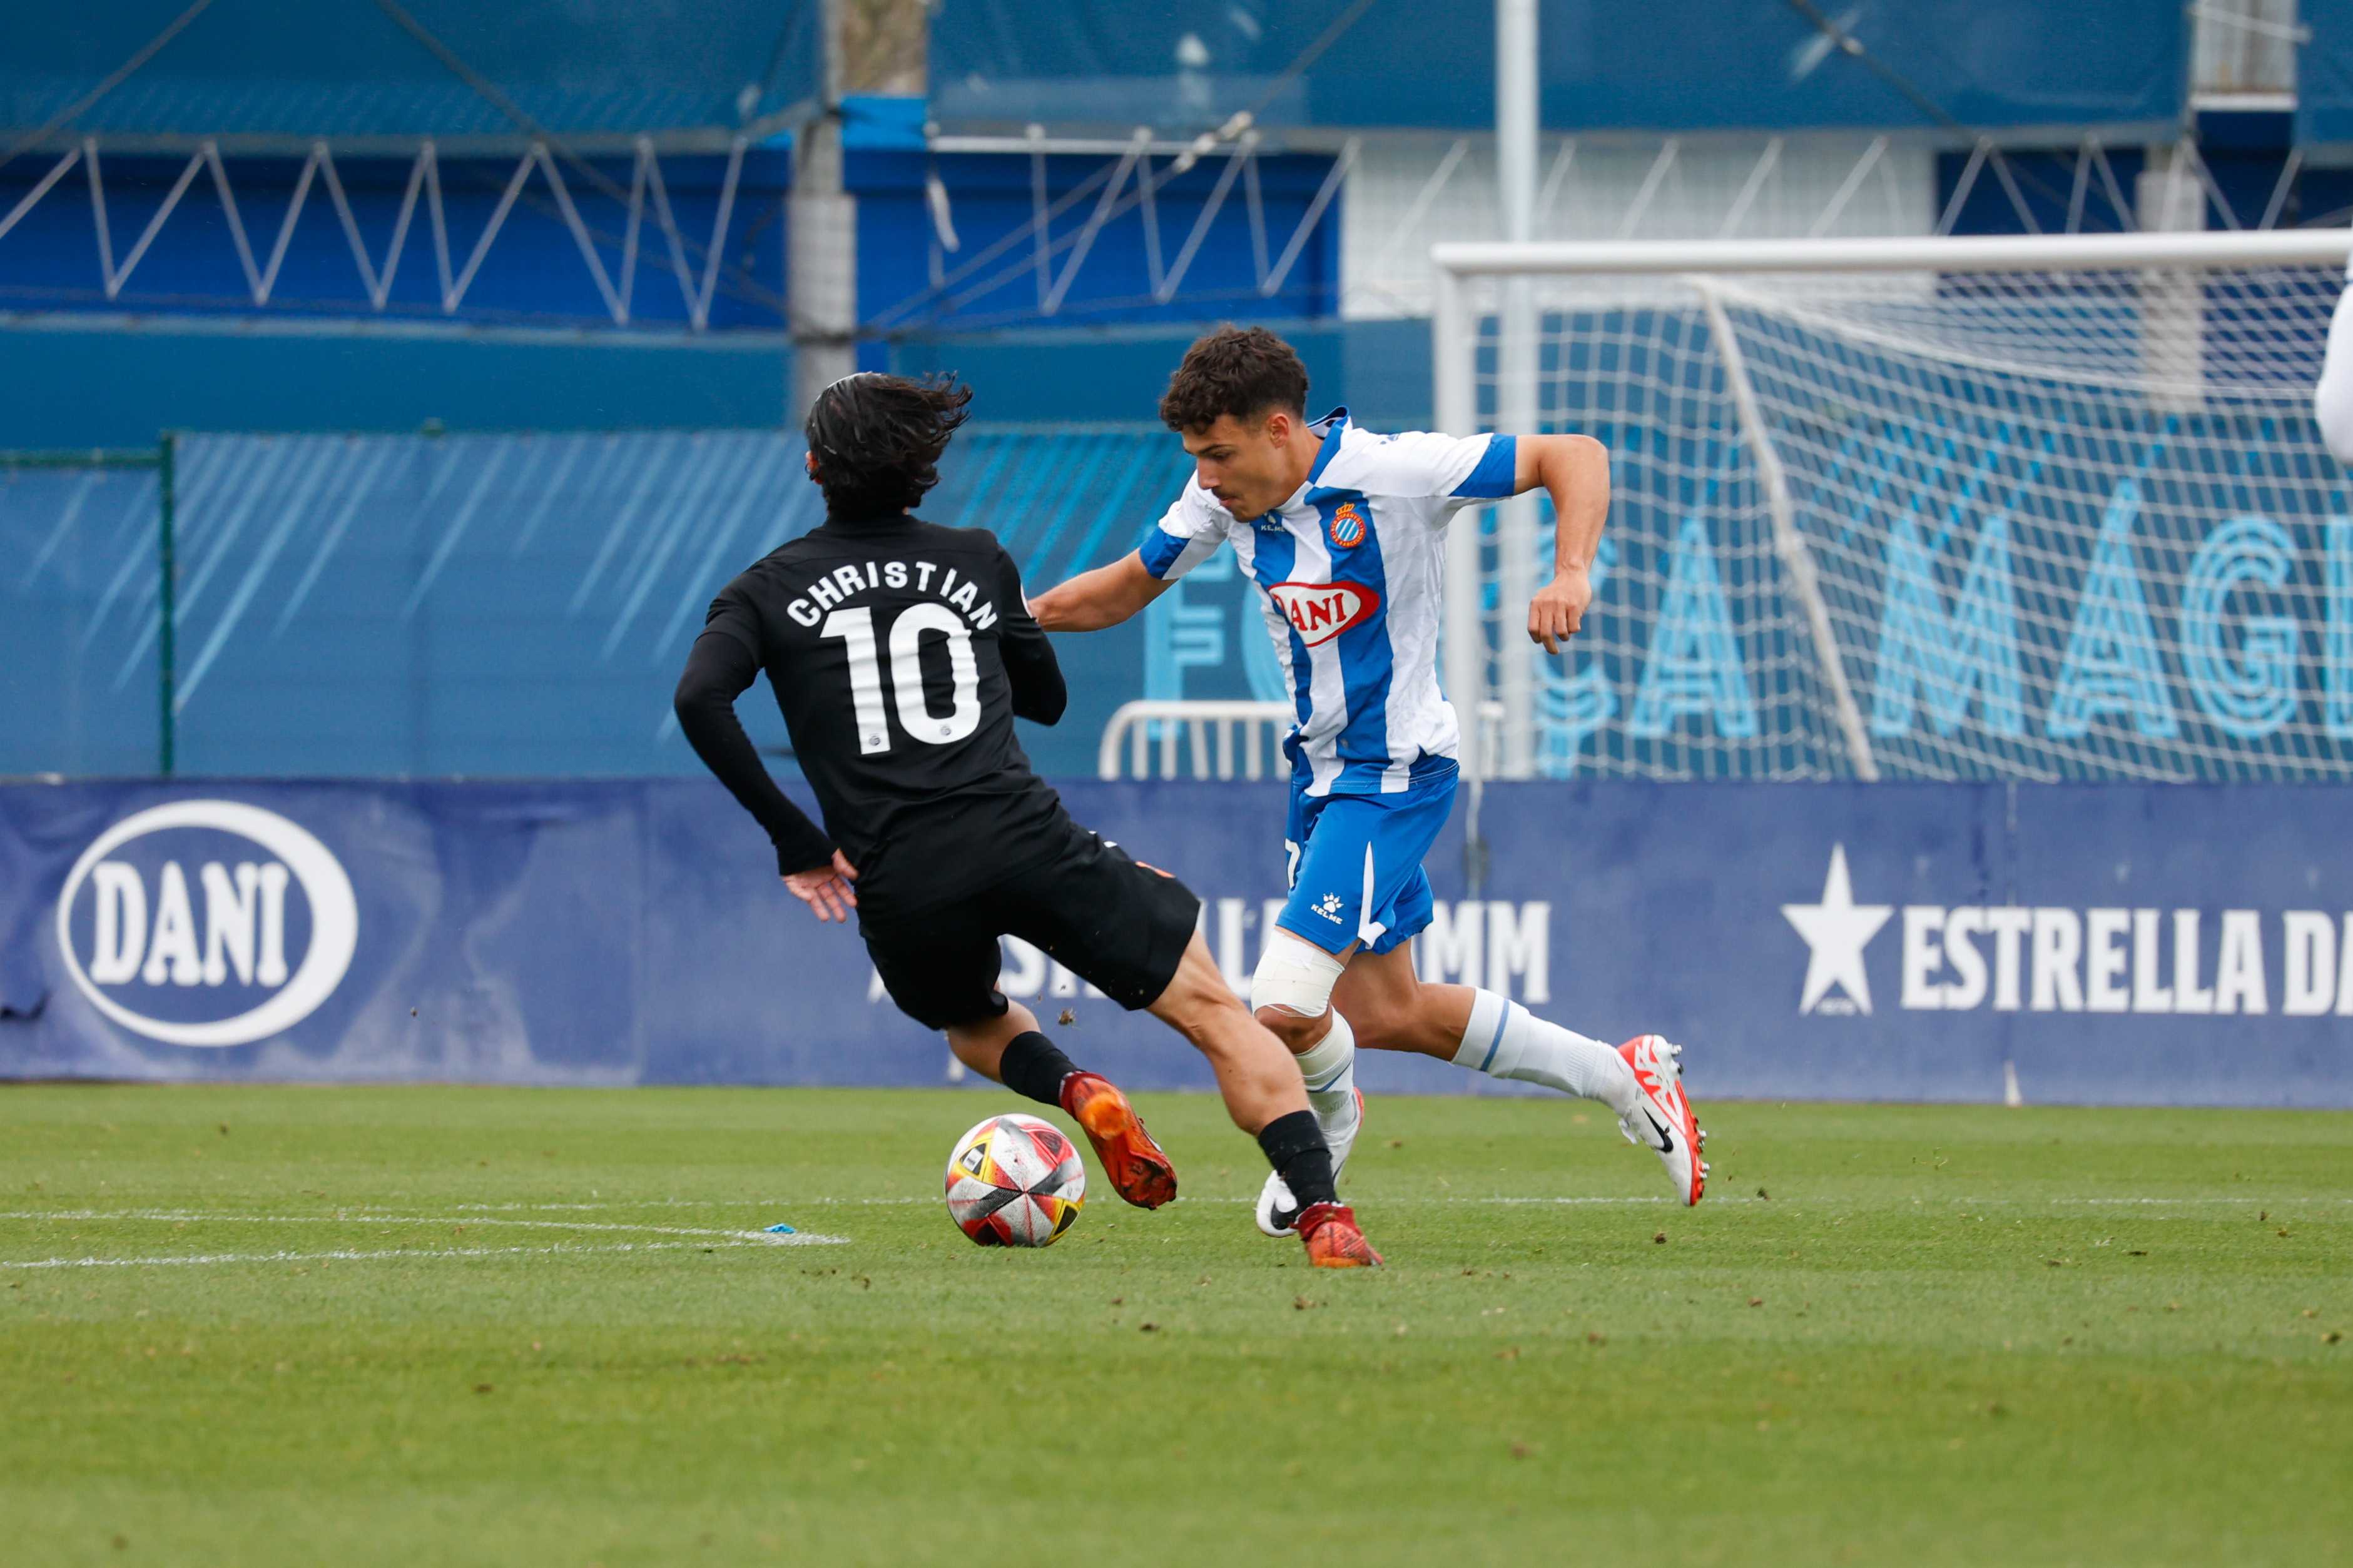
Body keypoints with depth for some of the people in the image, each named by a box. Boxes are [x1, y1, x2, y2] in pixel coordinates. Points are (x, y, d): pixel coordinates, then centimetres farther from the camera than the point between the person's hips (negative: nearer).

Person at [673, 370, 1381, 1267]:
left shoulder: (769, 591, 12)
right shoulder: (978, 562, 15)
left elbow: (700, 697, -7)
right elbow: (1046, 698, 29)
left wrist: (795, 841, -2)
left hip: (897, 888, 1)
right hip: (1022, 838, -1)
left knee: (972, 1025, 34)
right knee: (1212, 1009, 3)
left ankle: (1072, 1090, 0)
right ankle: (1324, 1215, -15)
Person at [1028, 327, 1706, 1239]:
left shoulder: (1387, 473, -21)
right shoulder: (1227, 499, -2)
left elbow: (1574, 458, -18)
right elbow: (1130, 588, 13)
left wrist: (1571, 576, -34)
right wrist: (1028, 611, -4)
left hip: (1394, 773, -8)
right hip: (1321, 771, 8)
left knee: (1283, 1007, -18)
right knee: (1382, 1015, 16)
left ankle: (1327, 1127, 17)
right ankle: (1621, 1078, 31)